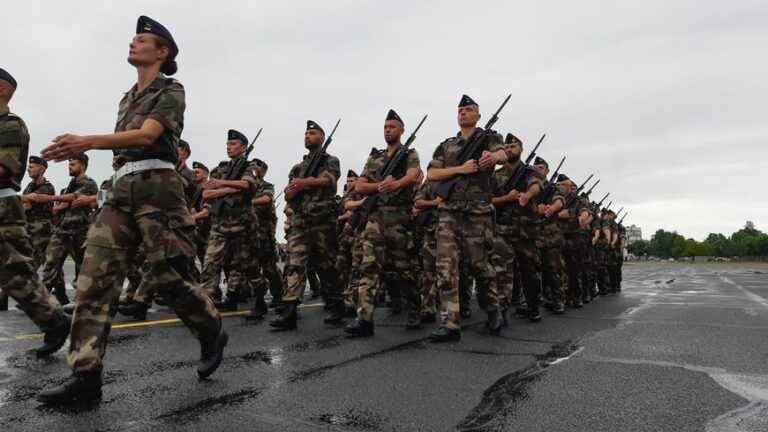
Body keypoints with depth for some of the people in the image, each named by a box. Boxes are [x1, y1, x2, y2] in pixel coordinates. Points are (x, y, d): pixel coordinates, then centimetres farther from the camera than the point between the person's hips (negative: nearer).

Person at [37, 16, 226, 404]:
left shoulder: (171, 91, 2)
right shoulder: (128, 98, 25)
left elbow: (147, 136, -13)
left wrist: (88, 142, -22)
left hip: (155, 186, -7)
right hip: (122, 188, 7)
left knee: (168, 277, -7)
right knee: (94, 278, -6)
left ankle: (213, 334, 18)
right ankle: (85, 376, -5)